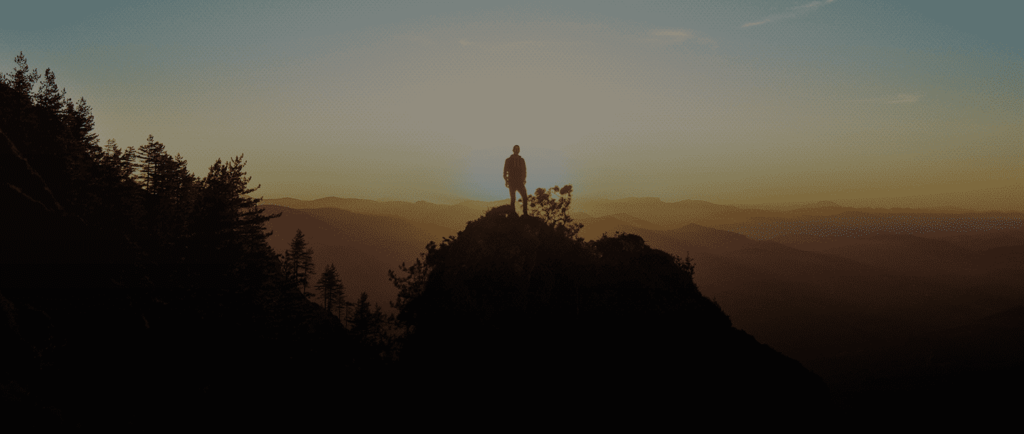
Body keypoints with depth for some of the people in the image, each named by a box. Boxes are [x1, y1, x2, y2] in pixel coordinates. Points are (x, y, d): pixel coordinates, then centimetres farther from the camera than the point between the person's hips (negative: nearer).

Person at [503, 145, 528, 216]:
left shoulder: (522, 160, 11)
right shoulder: (508, 160, 6)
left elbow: (524, 171, 15)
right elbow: (505, 171, 7)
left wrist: (524, 179, 2)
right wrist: (506, 181, -3)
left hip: (520, 182, 1)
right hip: (512, 182, -1)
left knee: (525, 197, -12)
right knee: (513, 199, -1)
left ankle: (525, 213, -5)